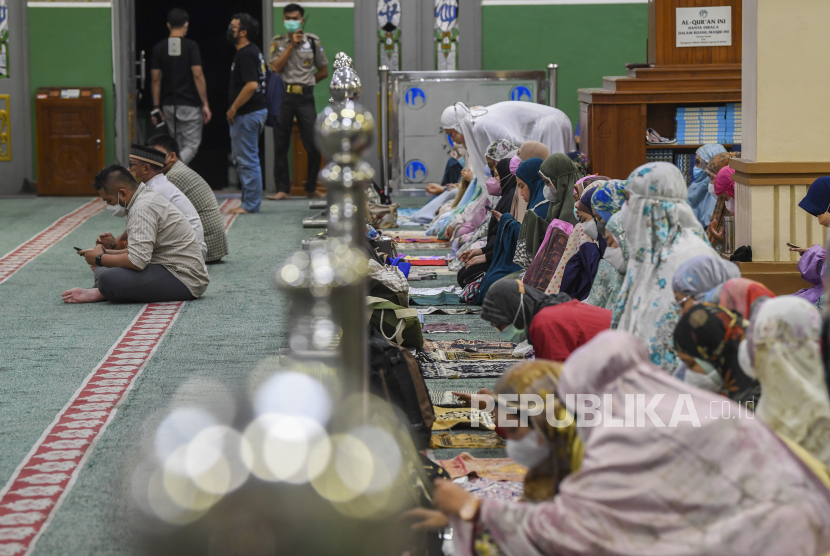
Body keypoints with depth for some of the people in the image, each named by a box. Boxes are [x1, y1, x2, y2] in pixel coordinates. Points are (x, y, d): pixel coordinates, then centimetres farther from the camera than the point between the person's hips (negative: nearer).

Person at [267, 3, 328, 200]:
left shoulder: (312, 41, 8)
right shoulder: (277, 42, 8)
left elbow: (323, 71, 13)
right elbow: (275, 68, -6)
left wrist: (306, 83, 7)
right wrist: (291, 45, -7)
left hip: (305, 97, 0)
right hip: (283, 97, 0)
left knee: (313, 145, -4)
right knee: (281, 145, 0)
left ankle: (311, 187, 10)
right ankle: (282, 189, 5)